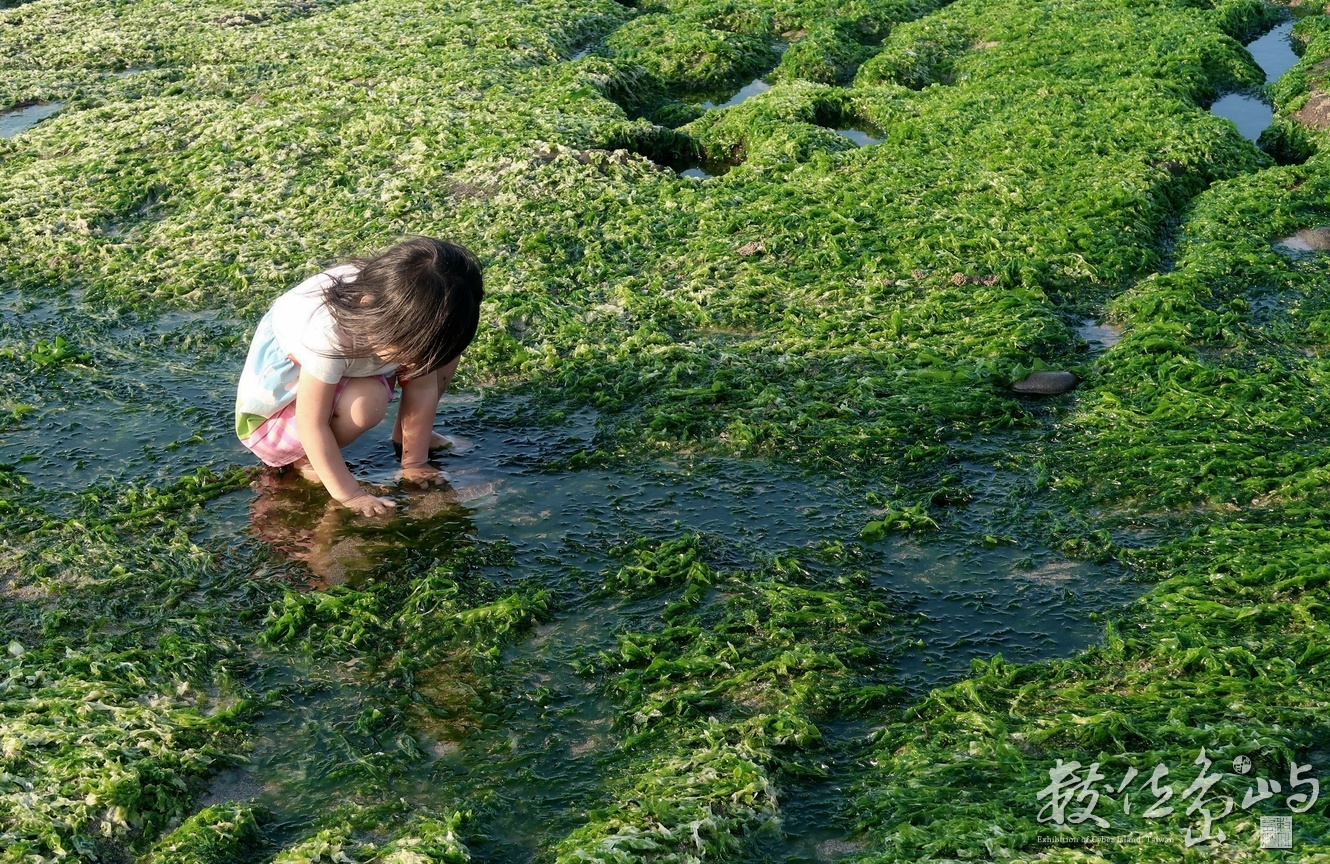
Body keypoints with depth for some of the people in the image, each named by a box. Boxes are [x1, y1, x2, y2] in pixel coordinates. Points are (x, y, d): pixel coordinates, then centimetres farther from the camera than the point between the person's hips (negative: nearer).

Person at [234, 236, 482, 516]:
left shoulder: (411, 313, -24)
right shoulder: (327, 334, -41)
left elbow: (423, 387, -13)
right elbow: (311, 424, -33)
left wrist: (414, 462, -9)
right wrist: (348, 493, -30)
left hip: (346, 373, 6)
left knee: (441, 346, -11)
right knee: (367, 401, -36)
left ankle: (404, 433, 9)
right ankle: (299, 457, -10)